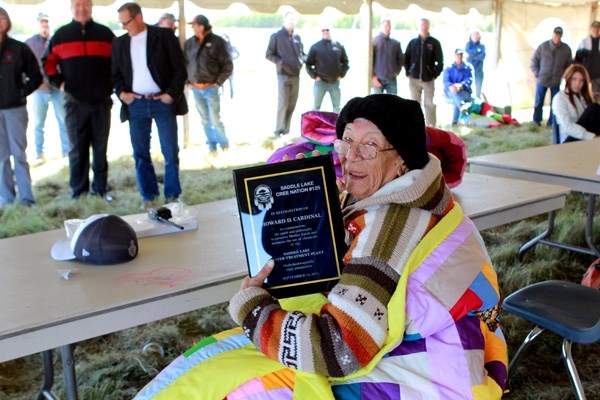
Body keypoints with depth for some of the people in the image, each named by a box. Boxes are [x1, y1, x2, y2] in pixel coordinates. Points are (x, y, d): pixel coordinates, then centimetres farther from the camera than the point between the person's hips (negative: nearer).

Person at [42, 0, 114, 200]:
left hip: (101, 101, 0)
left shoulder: (105, 34, 6)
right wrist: (59, 83, 2)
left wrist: (112, 85, 3)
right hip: (74, 102, 0)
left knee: (101, 148, 5)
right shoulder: (61, 35, 6)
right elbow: (47, 62, 12)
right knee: (77, 149, 3)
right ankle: (78, 191, 9)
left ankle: (100, 189, 12)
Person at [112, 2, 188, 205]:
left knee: (170, 152, 2)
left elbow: (180, 68, -3)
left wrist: (172, 94, -11)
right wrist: (121, 92, -3)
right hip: (135, 104, 4)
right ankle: (148, 196, 17)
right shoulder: (119, 43, 10)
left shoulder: (164, 35, -2)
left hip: (163, 102, -3)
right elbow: (116, 73, 15)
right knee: (140, 152, 6)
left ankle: (172, 195, 13)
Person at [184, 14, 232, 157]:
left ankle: (224, 144, 17)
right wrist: (188, 81, 6)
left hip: (211, 88, -4)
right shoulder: (189, 43, 5)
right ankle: (212, 147, 21)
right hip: (196, 89, 4)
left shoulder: (217, 42, -7)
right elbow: (184, 63, 15)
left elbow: (228, 66, -5)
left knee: (215, 120, -4)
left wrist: (218, 83, -8)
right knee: (205, 120, 10)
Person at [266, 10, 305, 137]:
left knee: (292, 105, 6)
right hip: (283, 75, -5)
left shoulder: (297, 37, 12)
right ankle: (279, 130, 0)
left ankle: (286, 130, 15)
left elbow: (302, 53, 21)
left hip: (296, 76, 5)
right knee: (283, 104, -10)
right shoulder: (276, 36, -3)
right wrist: (280, 62, -19)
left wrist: (302, 60, -2)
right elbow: (269, 55, -2)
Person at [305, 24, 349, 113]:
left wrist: (341, 74, 4)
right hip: (320, 82, -2)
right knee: (316, 107, 4)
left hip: (335, 82, 2)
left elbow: (345, 62, 13)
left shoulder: (339, 46, 4)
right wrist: (314, 76, -5)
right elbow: (308, 64, 2)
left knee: (337, 108, 9)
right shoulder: (315, 47, -1)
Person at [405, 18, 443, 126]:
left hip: (428, 80, -2)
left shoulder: (434, 43, 0)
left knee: (429, 104, -1)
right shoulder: (412, 42, 7)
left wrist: (435, 74, -4)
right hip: (414, 79, 2)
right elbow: (406, 59, 12)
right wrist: (408, 73, 3)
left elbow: (440, 61, 1)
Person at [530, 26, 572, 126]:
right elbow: (534, 61, 0)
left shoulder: (566, 49, -5)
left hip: (556, 81, 1)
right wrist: (537, 74, -4)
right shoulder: (543, 46, -8)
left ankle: (552, 122, 16)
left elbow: (569, 64, 7)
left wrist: (563, 75, 1)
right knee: (538, 103, 8)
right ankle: (536, 121, 23)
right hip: (542, 80, -1)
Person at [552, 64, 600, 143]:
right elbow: (567, 126, -17)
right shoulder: (560, 98, -5)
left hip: (587, 139, 6)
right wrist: (593, 137, -26)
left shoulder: (584, 95, 18)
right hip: (571, 141, -6)